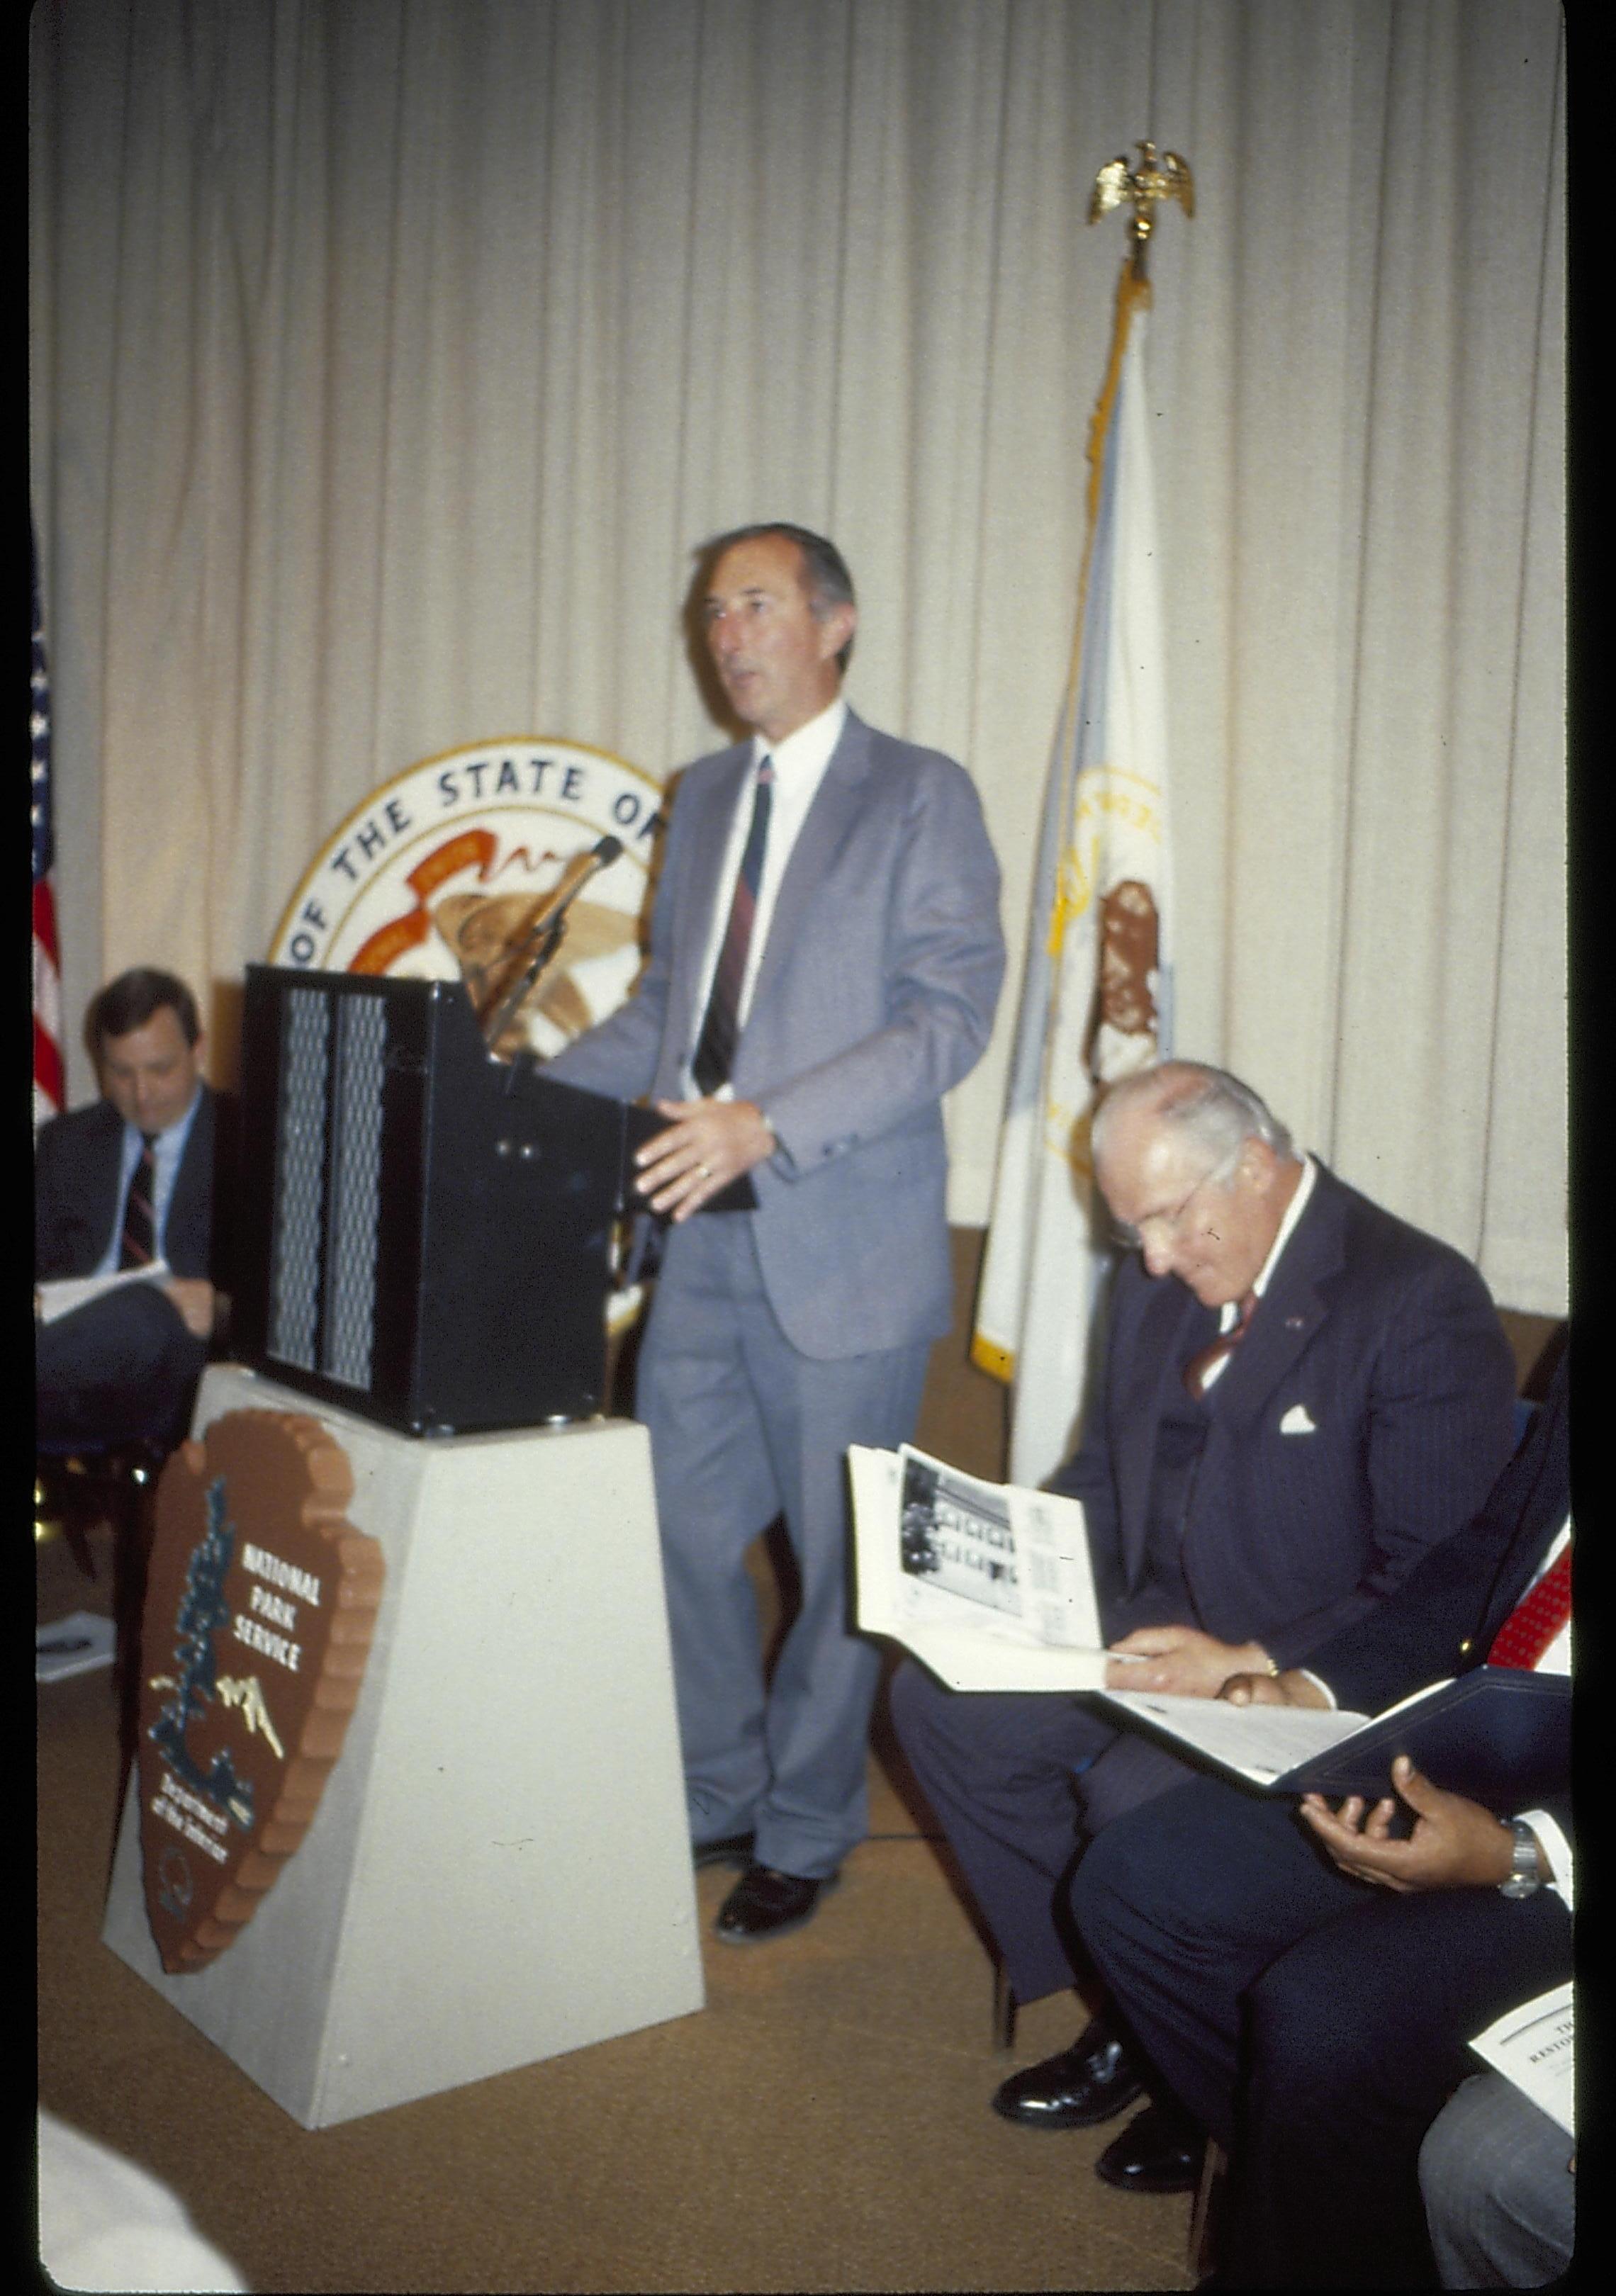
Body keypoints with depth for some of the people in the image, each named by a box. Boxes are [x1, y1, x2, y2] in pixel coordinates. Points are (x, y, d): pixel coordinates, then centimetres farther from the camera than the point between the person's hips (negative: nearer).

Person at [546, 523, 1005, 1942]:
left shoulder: (920, 797, -5)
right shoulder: (704, 797, 16)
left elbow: (949, 1014, -15)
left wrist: (767, 1125, -26)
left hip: (842, 1251, -6)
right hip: (702, 1241, 6)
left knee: (838, 1560, 8)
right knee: (679, 1531, 11)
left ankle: (805, 1838, 27)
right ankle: (716, 1798, 33)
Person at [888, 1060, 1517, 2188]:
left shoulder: (1420, 1304, -17)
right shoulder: (1160, 1280, 6)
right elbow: (1105, 1471, 18)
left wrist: (1251, 1668, -29)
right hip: (1157, 1632, 8)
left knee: (1137, 1795, -31)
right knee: (939, 1695, -8)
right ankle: (1125, 2011, 7)